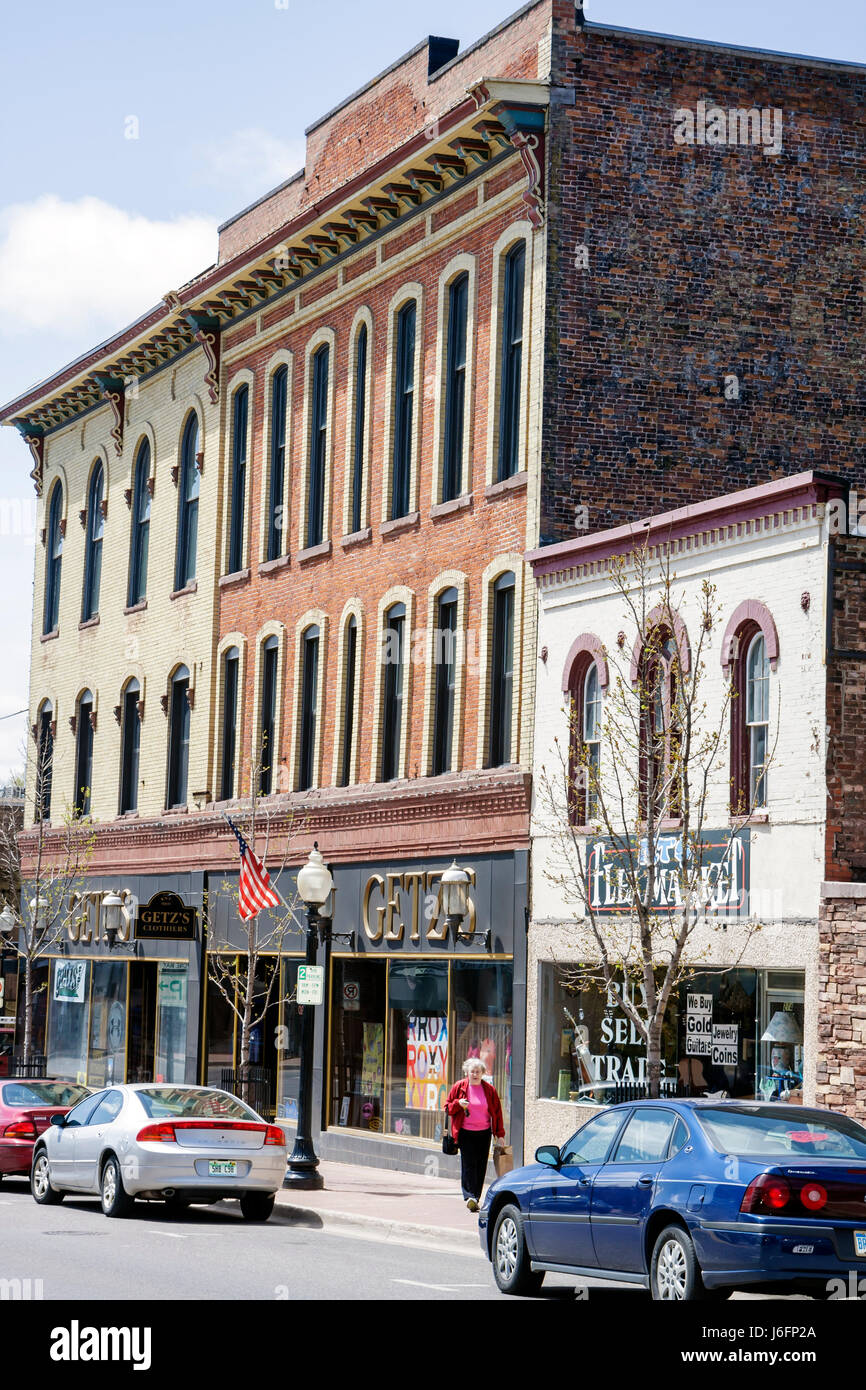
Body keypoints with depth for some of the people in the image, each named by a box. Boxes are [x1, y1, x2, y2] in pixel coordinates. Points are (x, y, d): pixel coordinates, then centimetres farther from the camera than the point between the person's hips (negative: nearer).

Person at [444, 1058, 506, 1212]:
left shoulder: (489, 1090, 6)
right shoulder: (459, 1087, 3)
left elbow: (497, 1112, 8)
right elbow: (448, 1108, 8)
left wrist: (500, 1135, 4)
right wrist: (458, 1104, -14)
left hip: (484, 1133, 2)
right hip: (465, 1133, -2)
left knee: (481, 1166, 2)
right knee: (468, 1164, -11)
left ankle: (475, 1198, 9)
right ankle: (470, 1197, -16)